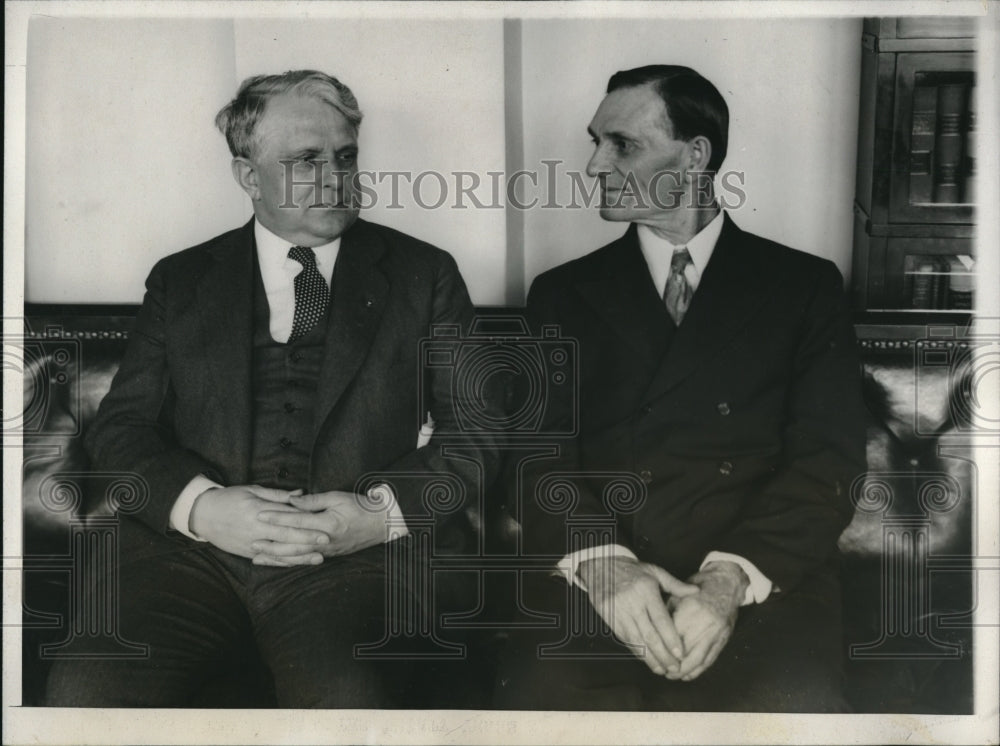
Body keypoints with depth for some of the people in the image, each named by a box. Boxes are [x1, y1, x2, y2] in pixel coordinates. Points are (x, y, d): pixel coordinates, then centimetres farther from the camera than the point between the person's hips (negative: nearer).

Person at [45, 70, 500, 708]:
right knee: (85, 693, -25)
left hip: (361, 553, -1)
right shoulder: (181, 279, 18)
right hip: (191, 544, 2)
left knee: (351, 704, -33)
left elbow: (476, 431, 9)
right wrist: (200, 506, -10)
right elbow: (120, 426, 12)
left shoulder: (423, 274, 14)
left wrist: (382, 512, -9)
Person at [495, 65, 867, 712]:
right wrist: (602, 561, -14)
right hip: (590, 581, 1)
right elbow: (540, 455, 6)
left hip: (762, 582, -1)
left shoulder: (805, 286, 13)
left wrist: (731, 577, -16)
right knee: (540, 698, -29)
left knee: (791, 704, -31)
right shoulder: (563, 293, 18)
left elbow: (827, 461, 2)